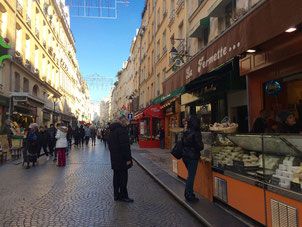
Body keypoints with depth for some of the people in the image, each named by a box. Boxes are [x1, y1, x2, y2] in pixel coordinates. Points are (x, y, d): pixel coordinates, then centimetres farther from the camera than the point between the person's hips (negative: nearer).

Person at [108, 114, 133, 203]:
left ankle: (116, 195, 24)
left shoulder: (112, 130, 13)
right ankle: (123, 196, 10)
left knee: (116, 176, 16)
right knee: (123, 176, 2)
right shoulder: (122, 130, -18)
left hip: (114, 158, 9)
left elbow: (110, 144, 19)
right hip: (122, 159, -9)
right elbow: (125, 146, -22)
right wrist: (128, 158, -18)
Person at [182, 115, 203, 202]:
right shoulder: (196, 133, -17)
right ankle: (189, 196, 13)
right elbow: (200, 146, -16)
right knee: (191, 176, 3)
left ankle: (187, 193, 31)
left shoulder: (185, 132, 3)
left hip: (185, 156, 7)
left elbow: (183, 143, 8)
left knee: (190, 175, 22)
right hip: (193, 157, -7)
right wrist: (201, 146, 4)